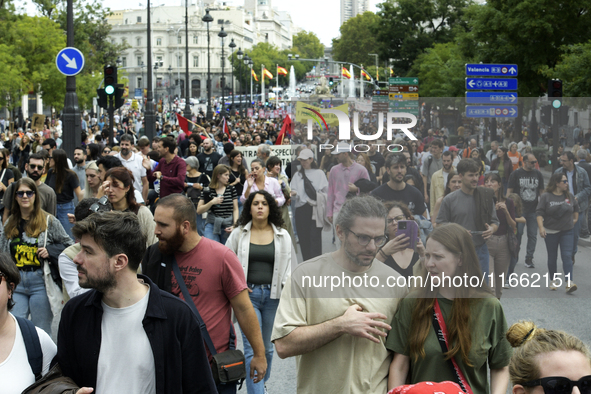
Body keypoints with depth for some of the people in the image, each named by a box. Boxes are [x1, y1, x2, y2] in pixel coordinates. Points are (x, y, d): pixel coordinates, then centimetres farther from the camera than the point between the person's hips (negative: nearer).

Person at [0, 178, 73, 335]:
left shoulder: (49, 221, 0)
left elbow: (69, 245, 4)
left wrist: (50, 252, -11)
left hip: (40, 282, -3)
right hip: (16, 282, 3)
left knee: (42, 331, 3)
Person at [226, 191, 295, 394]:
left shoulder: (282, 235, 6)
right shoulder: (239, 234, 3)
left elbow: (289, 266, 8)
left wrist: (287, 290, -7)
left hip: (273, 295, 2)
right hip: (248, 294, -2)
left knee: (267, 347, 13)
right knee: (252, 348, -8)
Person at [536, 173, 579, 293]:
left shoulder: (569, 195, 4)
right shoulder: (546, 196, -7)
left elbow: (576, 207, 23)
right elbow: (539, 213, -11)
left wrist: (575, 219, 21)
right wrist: (541, 227, -21)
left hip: (567, 231, 2)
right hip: (551, 232, -2)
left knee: (567, 256, -9)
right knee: (552, 257, 8)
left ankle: (569, 283, -15)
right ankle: (554, 280, 23)